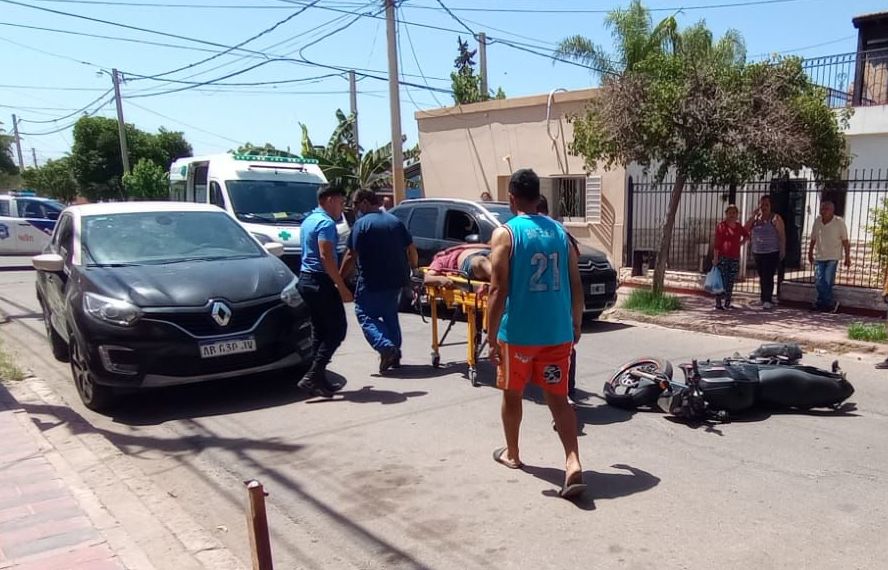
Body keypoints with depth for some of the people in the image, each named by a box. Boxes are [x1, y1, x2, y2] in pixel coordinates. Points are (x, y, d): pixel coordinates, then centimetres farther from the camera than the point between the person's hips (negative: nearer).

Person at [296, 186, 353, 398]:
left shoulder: (308, 221, 18)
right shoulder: (326, 223, -13)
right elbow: (326, 257, -23)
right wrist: (342, 287, -22)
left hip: (306, 279, 10)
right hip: (321, 282, -10)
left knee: (319, 331, 13)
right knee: (337, 330, -5)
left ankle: (318, 379, 14)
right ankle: (312, 376, -9)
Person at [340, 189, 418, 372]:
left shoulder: (361, 224, -9)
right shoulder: (395, 221, 10)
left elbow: (351, 256, -13)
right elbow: (412, 250, 10)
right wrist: (412, 269, 25)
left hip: (372, 281, -6)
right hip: (396, 279, 7)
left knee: (365, 315, 4)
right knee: (390, 314, 21)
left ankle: (386, 346, -15)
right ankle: (395, 353, 22)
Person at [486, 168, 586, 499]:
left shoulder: (505, 233, -8)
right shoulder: (560, 232, 7)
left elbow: (498, 290, -14)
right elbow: (576, 285, 8)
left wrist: (491, 337, -9)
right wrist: (576, 324, 21)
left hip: (517, 333, -4)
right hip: (557, 332, 4)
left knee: (512, 393, 17)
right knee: (558, 398, 8)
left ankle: (511, 454, 33)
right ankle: (574, 464, -6)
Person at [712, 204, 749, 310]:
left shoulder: (738, 226, 12)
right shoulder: (721, 225, -5)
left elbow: (746, 235, 34)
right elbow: (717, 243, -10)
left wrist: (741, 243, 16)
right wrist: (715, 258, -15)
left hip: (735, 258, 6)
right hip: (722, 257, -6)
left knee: (731, 282, 7)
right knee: (722, 281, -7)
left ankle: (727, 303, 14)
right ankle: (718, 303, -1)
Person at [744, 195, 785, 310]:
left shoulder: (776, 218, -2)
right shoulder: (756, 218, 11)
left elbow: (782, 235, -5)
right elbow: (746, 229, 0)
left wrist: (782, 250, -12)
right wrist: (753, 215, -5)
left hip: (772, 253, -5)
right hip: (758, 252, 5)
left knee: (768, 276, -11)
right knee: (762, 277, 11)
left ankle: (768, 300, -11)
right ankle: (764, 299, 21)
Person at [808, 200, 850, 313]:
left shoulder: (839, 222, -6)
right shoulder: (817, 221, 4)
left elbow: (845, 241, -3)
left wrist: (847, 257, -4)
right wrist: (810, 253, 18)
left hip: (833, 258, -4)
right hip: (819, 257, 4)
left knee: (827, 281, -7)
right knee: (818, 281, -4)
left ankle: (821, 303, 8)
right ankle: (831, 304, 9)